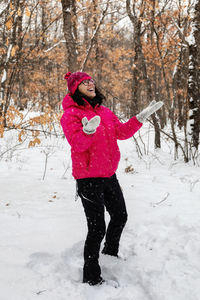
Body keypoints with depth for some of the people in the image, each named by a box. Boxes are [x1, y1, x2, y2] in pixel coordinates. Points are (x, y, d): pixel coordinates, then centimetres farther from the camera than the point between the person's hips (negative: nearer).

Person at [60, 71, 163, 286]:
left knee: (120, 216, 21)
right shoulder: (71, 114, -11)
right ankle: (91, 277, 13)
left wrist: (141, 117, -2)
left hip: (109, 174, 8)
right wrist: (88, 131, -43)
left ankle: (110, 254, 48)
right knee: (97, 228, -5)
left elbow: (122, 132, 8)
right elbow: (77, 144, -23)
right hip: (88, 177, -8)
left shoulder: (104, 112, 11)